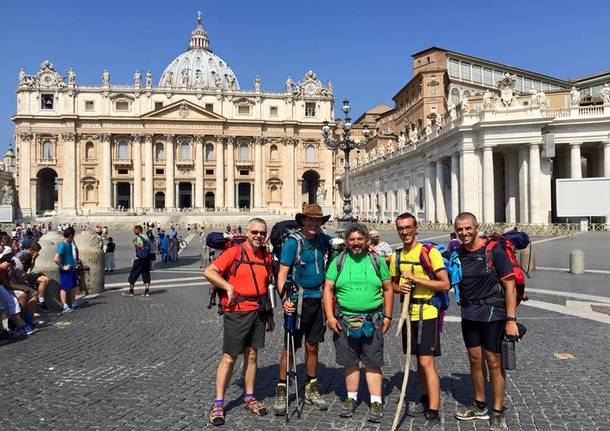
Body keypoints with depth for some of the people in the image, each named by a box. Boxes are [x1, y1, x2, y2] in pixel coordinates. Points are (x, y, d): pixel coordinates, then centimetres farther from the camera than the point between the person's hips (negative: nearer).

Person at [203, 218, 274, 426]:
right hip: (237, 312, -5)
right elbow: (209, 272, -12)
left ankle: (249, 398, 26)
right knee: (229, 357, 1)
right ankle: (218, 404, 12)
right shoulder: (235, 252, -9)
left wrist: (269, 314, 17)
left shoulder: (267, 256, 8)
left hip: (258, 311, 5)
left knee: (252, 355, 13)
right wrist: (229, 287, -18)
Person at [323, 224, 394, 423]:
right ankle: (351, 399, 24)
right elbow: (328, 289, 2)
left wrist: (388, 316, 3)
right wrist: (330, 316, -6)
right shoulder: (338, 261, 3)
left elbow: (388, 289, 8)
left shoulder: (377, 261, 4)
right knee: (350, 361, 9)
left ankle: (376, 402, 11)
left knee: (373, 362, 2)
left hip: (372, 320, -1)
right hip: (344, 320, 1)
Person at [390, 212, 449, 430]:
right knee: (419, 360, 17)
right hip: (408, 313, 6)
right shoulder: (396, 256, 8)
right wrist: (399, 288, -4)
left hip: (427, 313, -6)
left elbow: (445, 284, -15)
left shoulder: (430, 252, -11)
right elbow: (394, 282, 19)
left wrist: (416, 279, -21)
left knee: (427, 362, -9)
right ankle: (425, 399, 34)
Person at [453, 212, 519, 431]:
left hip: (493, 313, -5)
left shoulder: (493, 250, -12)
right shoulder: (457, 254, 2)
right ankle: (480, 407, 31)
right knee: (475, 360, 15)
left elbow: (509, 285, -12)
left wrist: (511, 319, -14)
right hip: (469, 314, 5)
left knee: (494, 363, 3)